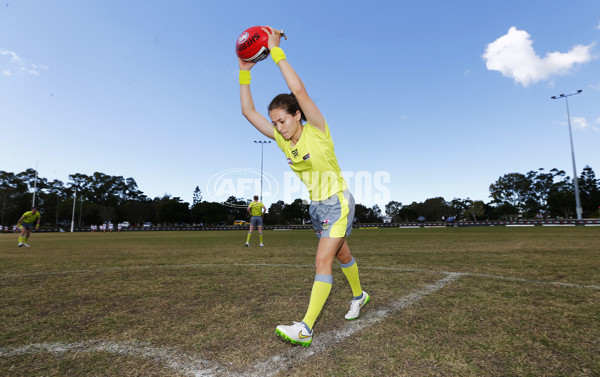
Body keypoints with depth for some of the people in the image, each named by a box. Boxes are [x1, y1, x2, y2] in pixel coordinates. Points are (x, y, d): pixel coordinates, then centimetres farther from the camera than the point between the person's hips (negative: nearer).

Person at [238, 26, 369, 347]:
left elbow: (299, 90, -31)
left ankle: (305, 329, -8)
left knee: (323, 262, -12)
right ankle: (358, 296, 44)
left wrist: (277, 52, -26)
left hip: (338, 202, -7)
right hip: (316, 206, 7)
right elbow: (248, 111, -1)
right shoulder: (281, 139, 0)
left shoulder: (316, 130, -16)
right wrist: (244, 71, -4)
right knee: (341, 254, 21)